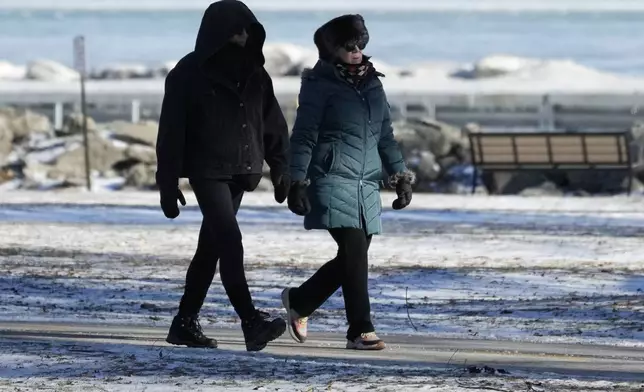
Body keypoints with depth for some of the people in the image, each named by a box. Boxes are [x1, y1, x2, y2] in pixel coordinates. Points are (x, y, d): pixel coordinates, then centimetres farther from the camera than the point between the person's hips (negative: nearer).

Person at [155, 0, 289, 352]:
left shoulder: (254, 75, 10)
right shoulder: (189, 74, -7)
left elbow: (273, 124, 15)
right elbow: (171, 132, -7)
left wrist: (281, 169, 6)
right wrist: (168, 184, -10)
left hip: (239, 174, 6)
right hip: (207, 172, -6)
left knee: (211, 247, 11)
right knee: (230, 243, -17)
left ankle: (186, 323, 19)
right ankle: (252, 323, -26)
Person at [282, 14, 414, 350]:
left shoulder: (372, 84, 16)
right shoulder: (320, 84, -2)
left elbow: (385, 135, 22)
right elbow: (304, 136, -5)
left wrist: (401, 176, 16)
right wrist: (297, 182, -12)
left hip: (367, 185, 7)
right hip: (333, 180, -7)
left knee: (352, 257, 6)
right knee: (354, 252, -14)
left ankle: (298, 301, 28)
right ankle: (361, 331, -11)